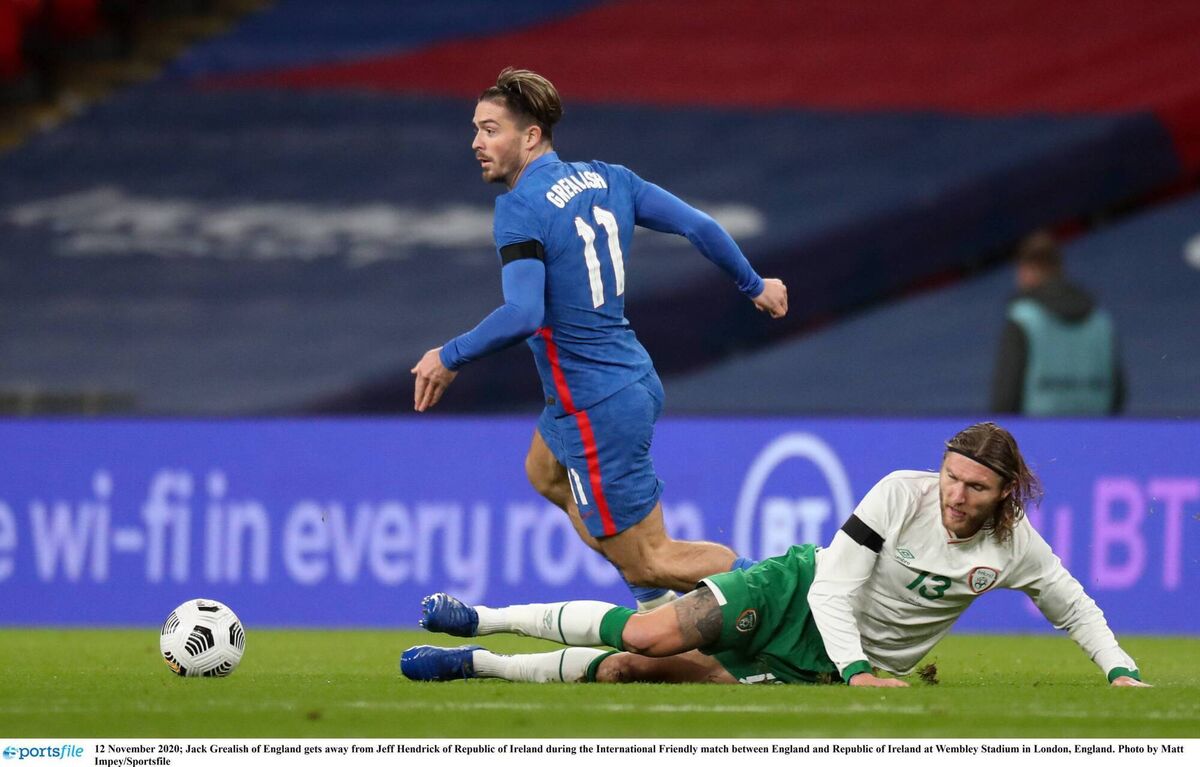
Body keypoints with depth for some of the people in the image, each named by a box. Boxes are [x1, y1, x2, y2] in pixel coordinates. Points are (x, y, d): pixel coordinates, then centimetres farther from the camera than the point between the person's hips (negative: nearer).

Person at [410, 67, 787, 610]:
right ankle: (658, 600, 37)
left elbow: (523, 315, -33)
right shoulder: (606, 179, 3)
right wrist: (753, 285, 21)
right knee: (545, 474, 35)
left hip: (596, 411, -9)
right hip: (636, 380, 9)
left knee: (648, 561, 2)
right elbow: (698, 226, 5)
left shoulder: (519, 208, -20)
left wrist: (450, 357, -19)